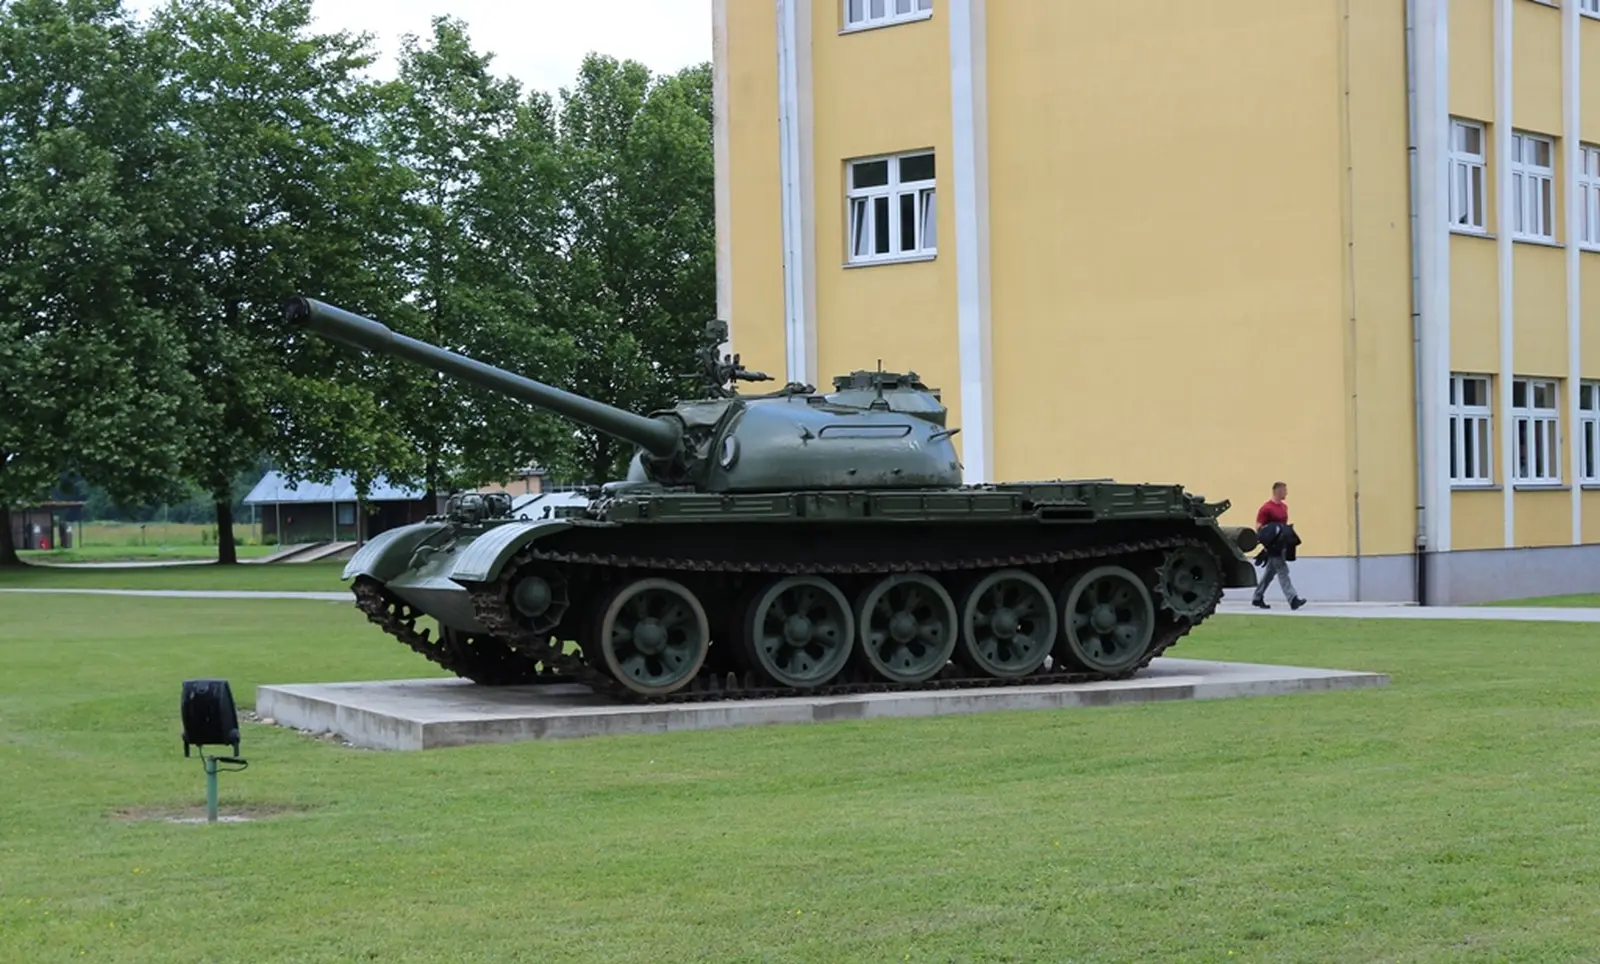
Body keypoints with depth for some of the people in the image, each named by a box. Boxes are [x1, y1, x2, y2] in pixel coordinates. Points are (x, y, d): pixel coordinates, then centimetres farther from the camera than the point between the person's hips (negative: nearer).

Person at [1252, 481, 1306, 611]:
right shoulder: (1266, 508, -13)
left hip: (1281, 545, 9)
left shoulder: (1284, 507, 13)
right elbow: (1258, 528, -14)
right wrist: (1265, 544, -19)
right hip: (1273, 546, -9)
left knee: (1270, 572, 14)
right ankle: (1293, 600, -15)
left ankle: (1257, 599, 23)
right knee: (1282, 571, -11)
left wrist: (1288, 535, 11)